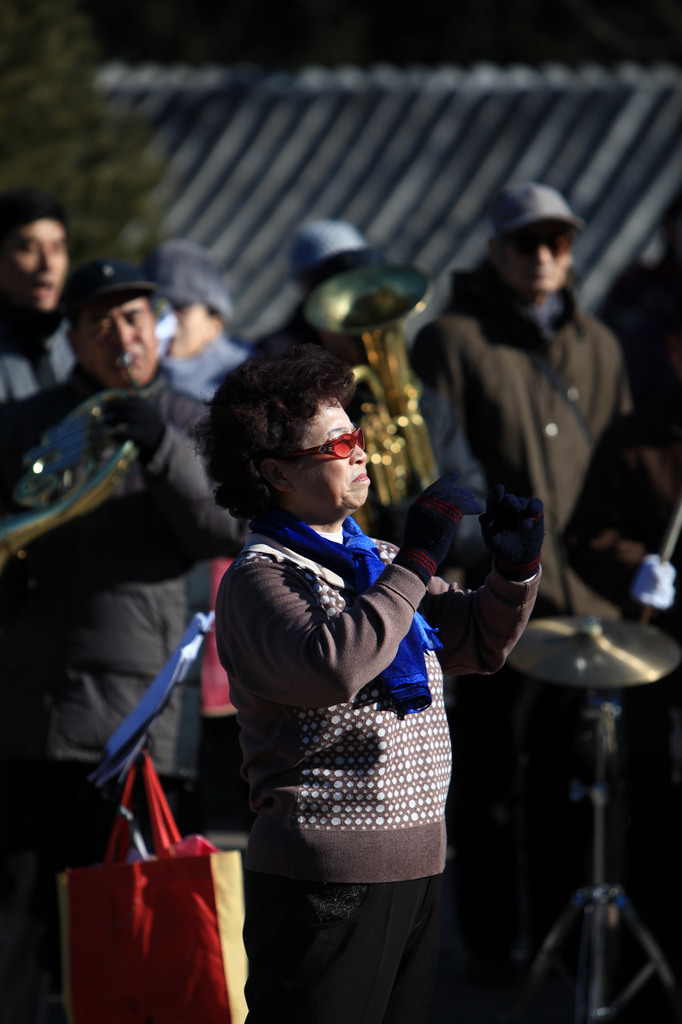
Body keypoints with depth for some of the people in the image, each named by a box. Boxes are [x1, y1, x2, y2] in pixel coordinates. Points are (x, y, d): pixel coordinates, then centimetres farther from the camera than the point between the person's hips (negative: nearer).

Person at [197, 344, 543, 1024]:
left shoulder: (375, 561, 17)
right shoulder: (258, 577, -7)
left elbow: (481, 643, 26)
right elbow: (331, 665, -26)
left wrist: (515, 569, 7)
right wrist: (418, 560, -19)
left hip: (416, 866, 8)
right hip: (324, 881, -8)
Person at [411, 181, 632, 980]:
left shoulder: (597, 348, 16)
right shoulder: (452, 342, 0)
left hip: (585, 601, 4)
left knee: (570, 781, 8)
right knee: (488, 785, 0)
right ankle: (489, 943, 8)